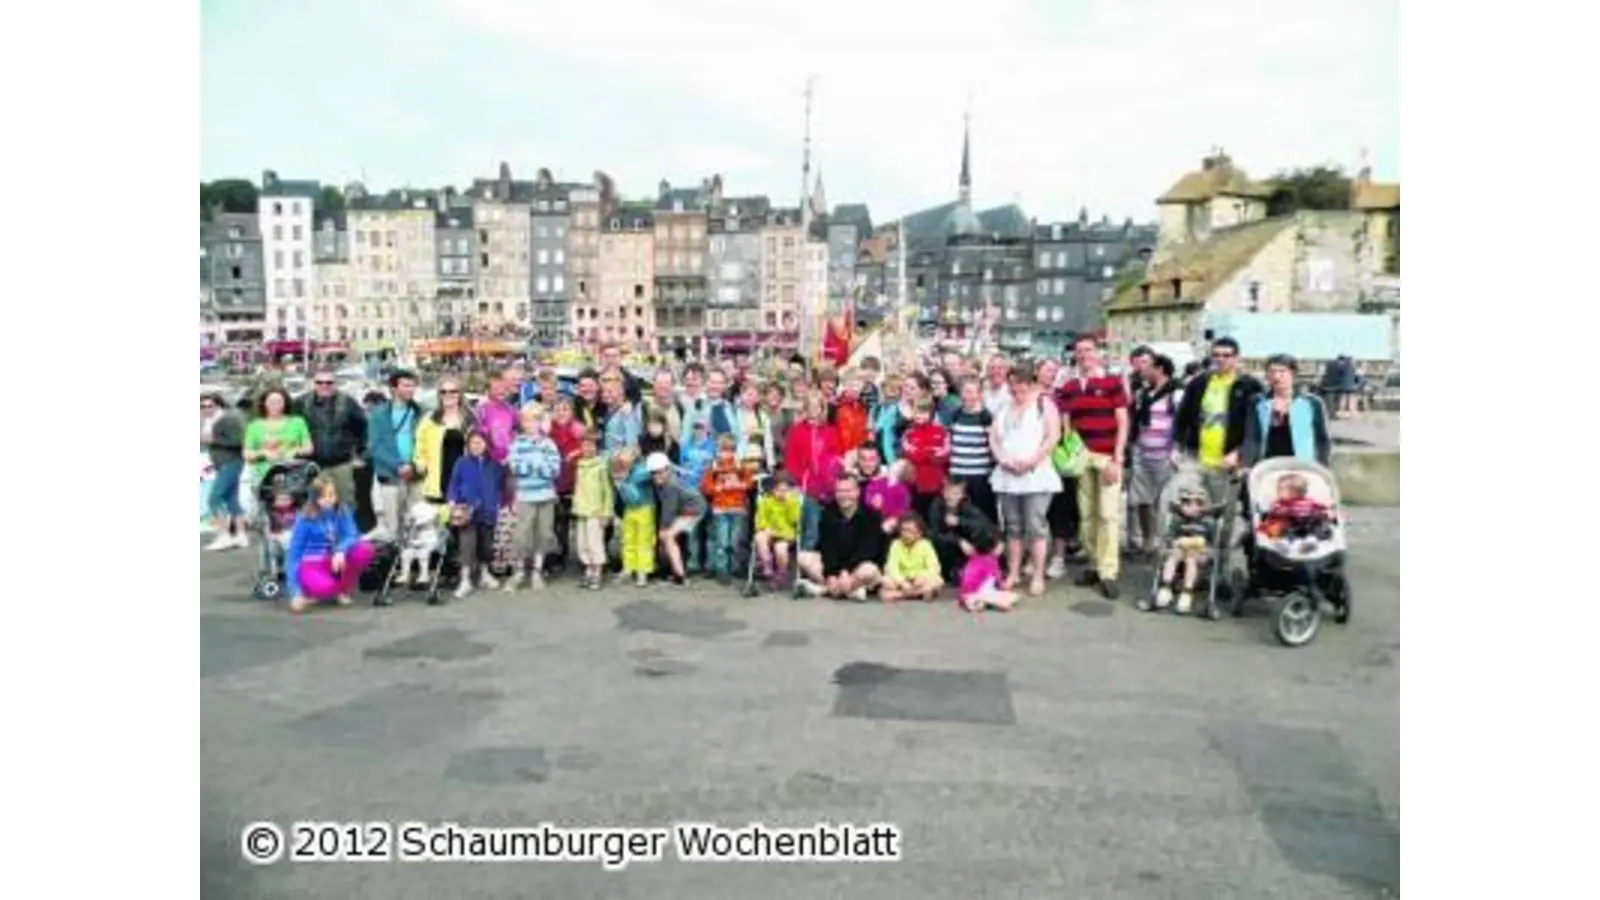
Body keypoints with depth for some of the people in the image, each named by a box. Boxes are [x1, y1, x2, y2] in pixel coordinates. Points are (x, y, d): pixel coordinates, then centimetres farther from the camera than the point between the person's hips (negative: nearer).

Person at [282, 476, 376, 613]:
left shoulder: (342, 512, -4)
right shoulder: (305, 519, -12)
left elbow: (352, 535, -15)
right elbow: (293, 552, -12)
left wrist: (341, 551, -39)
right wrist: (295, 591, -20)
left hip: (336, 560, 4)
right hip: (312, 563, -4)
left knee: (365, 550, -25)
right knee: (323, 587, -38)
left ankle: (344, 589, -3)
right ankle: (308, 592, 1)